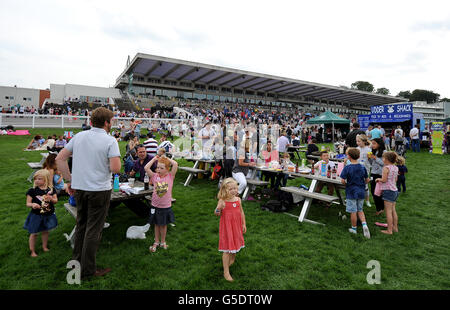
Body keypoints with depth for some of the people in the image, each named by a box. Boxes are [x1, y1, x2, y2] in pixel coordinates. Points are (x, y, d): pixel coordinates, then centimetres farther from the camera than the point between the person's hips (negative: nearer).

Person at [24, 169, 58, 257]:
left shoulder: (51, 190, -3)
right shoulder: (32, 191, -10)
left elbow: (56, 200, 3)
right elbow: (28, 203, -7)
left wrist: (51, 199, -18)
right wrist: (32, 204, -29)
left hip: (48, 215, 2)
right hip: (36, 216, -2)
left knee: (45, 231, 18)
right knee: (34, 233, 8)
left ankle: (45, 247, 38)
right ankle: (32, 251, 25)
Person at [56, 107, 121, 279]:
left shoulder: (79, 136, 4)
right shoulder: (110, 141, -12)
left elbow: (60, 159, 6)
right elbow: (116, 168, -20)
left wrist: (70, 180, 11)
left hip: (79, 188, 6)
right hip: (99, 189, -6)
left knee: (81, 225, 21)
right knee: (94, 229, 6)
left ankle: (76, 262, 35)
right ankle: (87, 270, 17)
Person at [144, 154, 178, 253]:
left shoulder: (170, 176, -8)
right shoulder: (154, 176, -4)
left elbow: (175, 164, -21)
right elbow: (146, 168, -16)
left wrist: (166, 158, -8)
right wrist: (154, 159, -8)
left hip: (166, 206, -1)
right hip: (155, 206, 1)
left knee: (164, 225, 14)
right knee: (157, 224, 16)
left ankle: (163, 242, 33)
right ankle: (156, 242, 33)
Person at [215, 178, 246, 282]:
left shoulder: (238, 199, -4)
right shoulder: (222, 201, -18)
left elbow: (241, 212, 7)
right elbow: (217, 214, -10)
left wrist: (244, 224, 11)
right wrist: (218, 210, -32)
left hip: (236, 226, 5)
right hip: (227, 227, -5)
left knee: (235, 244, 22)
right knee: (227, 249, 0)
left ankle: (232, 259, 53)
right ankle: (226, 272, 13)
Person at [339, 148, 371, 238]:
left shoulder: (347, 168, -14)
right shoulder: (362, 167, 0)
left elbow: (343, 181, -18)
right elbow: (367, 180, 5)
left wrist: (347, 184, 1)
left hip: (351, 192, -4)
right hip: (361, 192, 4)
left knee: (353, 211, 6)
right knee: (360, 210, 19)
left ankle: (354, 228, 19)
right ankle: (364, 224, 0)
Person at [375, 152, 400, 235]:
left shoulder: (386, 168, -16)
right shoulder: (395, 168, 8)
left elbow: (384, 180, -18)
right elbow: (396, 180, 14)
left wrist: (378, 179, 0)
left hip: (388, 190, -8)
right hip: (395, 190, 8)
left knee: (388, 211, -3)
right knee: (393, 210, 17)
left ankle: (389, 230, 1)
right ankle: (395, 227, 26)